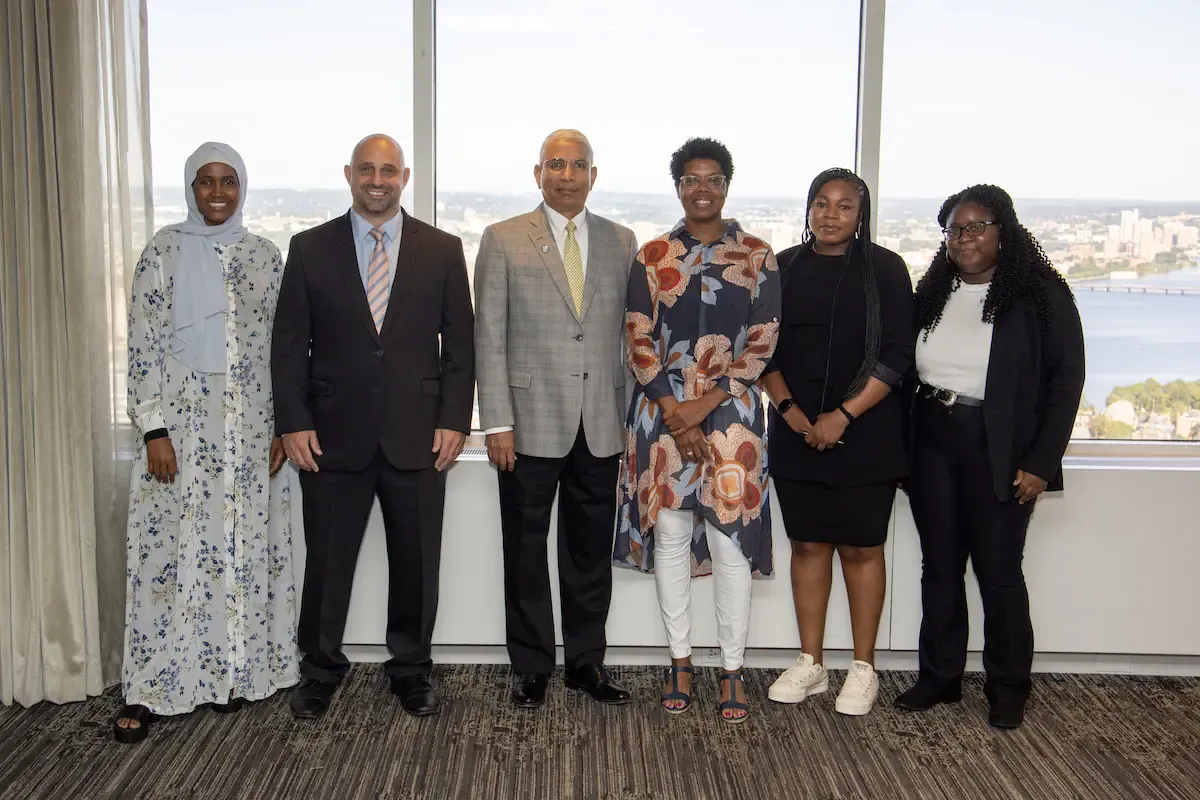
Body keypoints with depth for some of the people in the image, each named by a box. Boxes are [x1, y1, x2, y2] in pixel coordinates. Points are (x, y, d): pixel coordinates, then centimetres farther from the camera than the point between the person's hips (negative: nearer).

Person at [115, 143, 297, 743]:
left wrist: (283, 424, 4)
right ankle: (153, 688, 9)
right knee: (173, 545, 0)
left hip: (249, 423, 3)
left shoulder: (264, 255, 7)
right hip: (181, 419, -3)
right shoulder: (164, 251, -2)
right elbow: (144, 345, -5)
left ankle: (232, 672, 22)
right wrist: (154, 430, -11)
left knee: (244, 543, 8)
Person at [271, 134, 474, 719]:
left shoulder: (442, 250, 5)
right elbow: (289, 343, 3)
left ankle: (411, 670, 27)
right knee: (326, 562, 8)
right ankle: (320, 671, 27)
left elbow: (459, 343, 4)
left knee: (416, 562, 9)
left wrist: (454, 420, -4)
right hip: (334, 435, 0)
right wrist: (293, 422, -5)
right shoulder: (310, 248, 4)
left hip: (418, 435, 0)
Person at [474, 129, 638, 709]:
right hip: (531, 424, -2)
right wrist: (496, 423, -8)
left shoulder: (621, 242, 9)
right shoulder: (503, 241, 1)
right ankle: (532, 666, 22)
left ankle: (586, 661, 25)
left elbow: (631, 334, 10)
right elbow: (489, 338, -2)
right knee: (526, 551, 7)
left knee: (590, 551, 11)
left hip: (602, 428, 2)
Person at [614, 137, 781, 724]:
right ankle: (679, 660, 20)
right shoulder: (653, 256, 6)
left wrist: (705, 404, -11)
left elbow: (762, 343, -2)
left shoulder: (757, 256, 4)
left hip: (729, 412, -1)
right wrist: (674, 411, -10)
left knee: (729, 539, -2)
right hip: (662, 411, 1)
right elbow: (638, 339, 1)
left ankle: (732, 670, 10)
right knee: (669, 535, 6)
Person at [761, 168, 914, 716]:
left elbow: (896, 356, -7)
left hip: (865, 432, -3)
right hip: (798, 432, 3)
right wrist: (788, 408, -7)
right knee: (808, 544, 8)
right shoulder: (784, 268, 8)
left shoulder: (885, 269, -1)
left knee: (861, 547, 3)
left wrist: (843, 415, -14)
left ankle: (862, 669, 15)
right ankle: (810, 664, 19)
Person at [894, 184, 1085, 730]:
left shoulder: (1041, 294, -5)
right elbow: (906, 370, 11)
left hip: (999, 453, -4)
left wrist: (1041, 462, -12)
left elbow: (1066, 378, -7)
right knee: (939, 565, 10)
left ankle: (1008, 687, 19)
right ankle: (939, 676, 23)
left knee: (998, 570, 2)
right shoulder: (932, 293, 9)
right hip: (932, 445, 5)